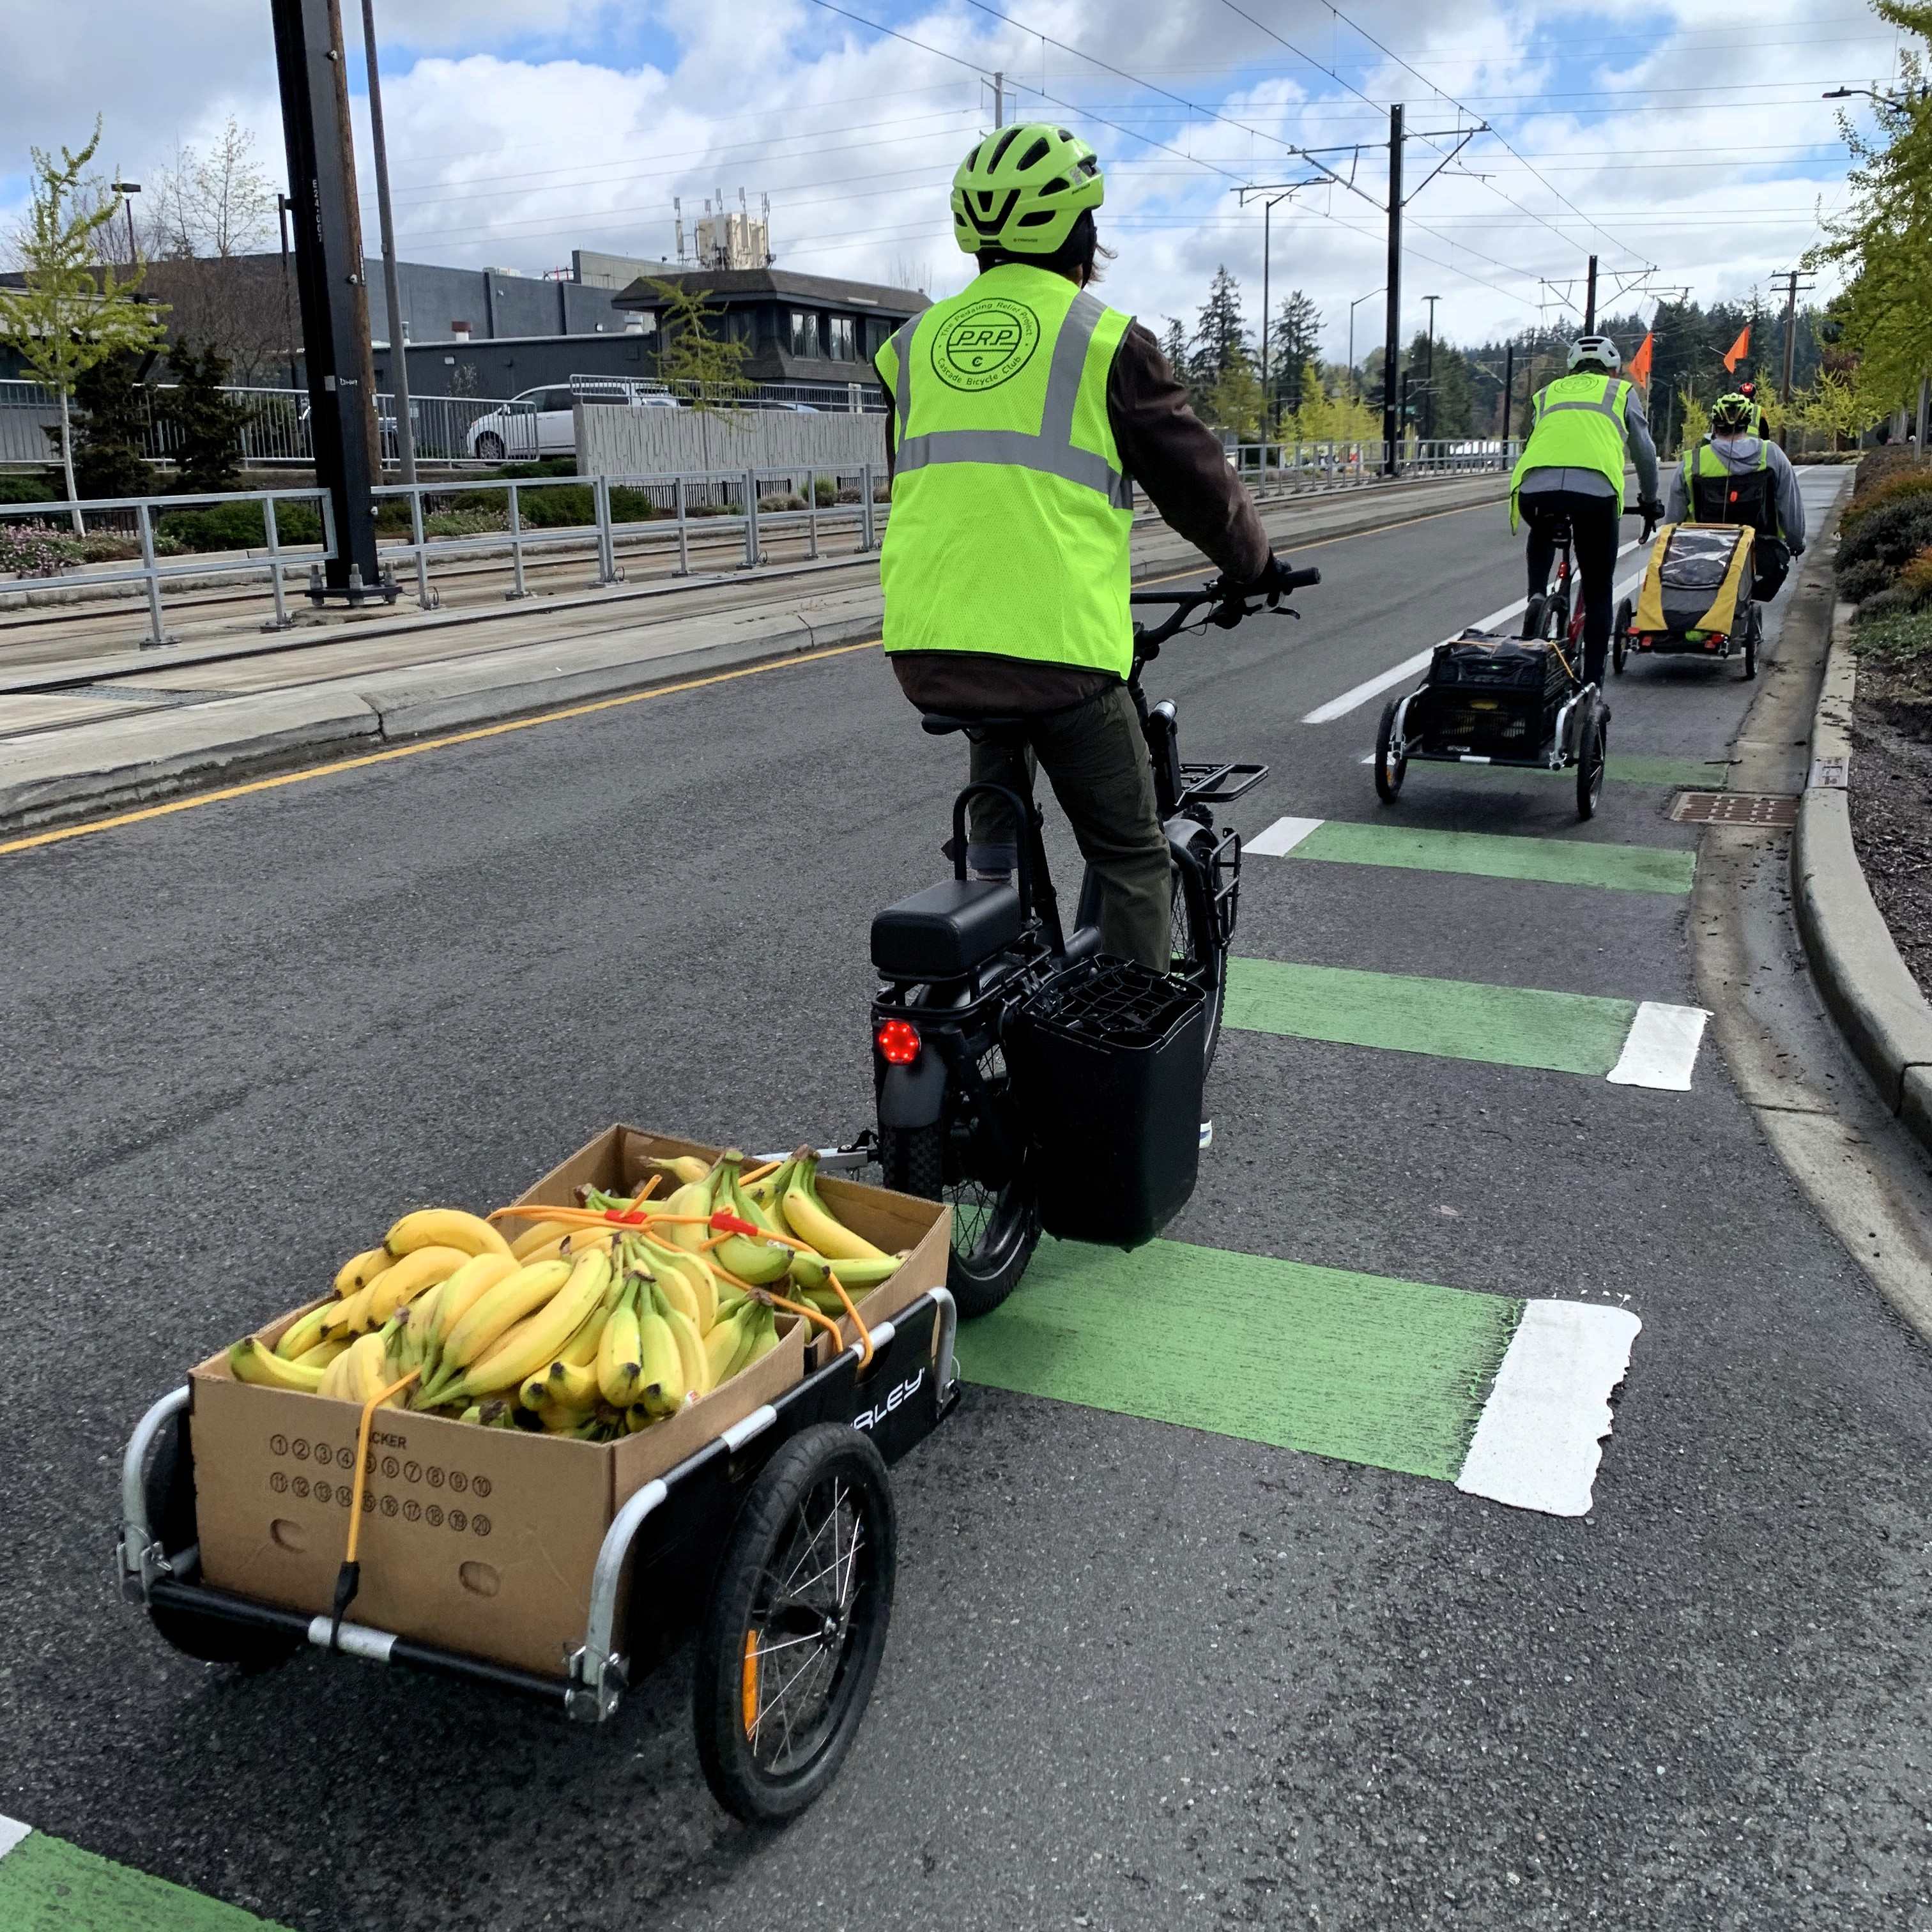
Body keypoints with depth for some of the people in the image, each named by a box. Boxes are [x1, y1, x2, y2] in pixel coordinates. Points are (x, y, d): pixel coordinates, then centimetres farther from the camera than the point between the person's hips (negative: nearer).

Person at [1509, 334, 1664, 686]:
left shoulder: (1547, 392, 33)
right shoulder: (1623, 392, 27)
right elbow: (1645, 453, 32)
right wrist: (1650, 501, 46)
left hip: (1534, 488, 2)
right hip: (1596, 489, -2)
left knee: (1543, 534, 36)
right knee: (1598, 592, 12)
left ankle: (1536, 597, 11)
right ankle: (1592, 682, 11)